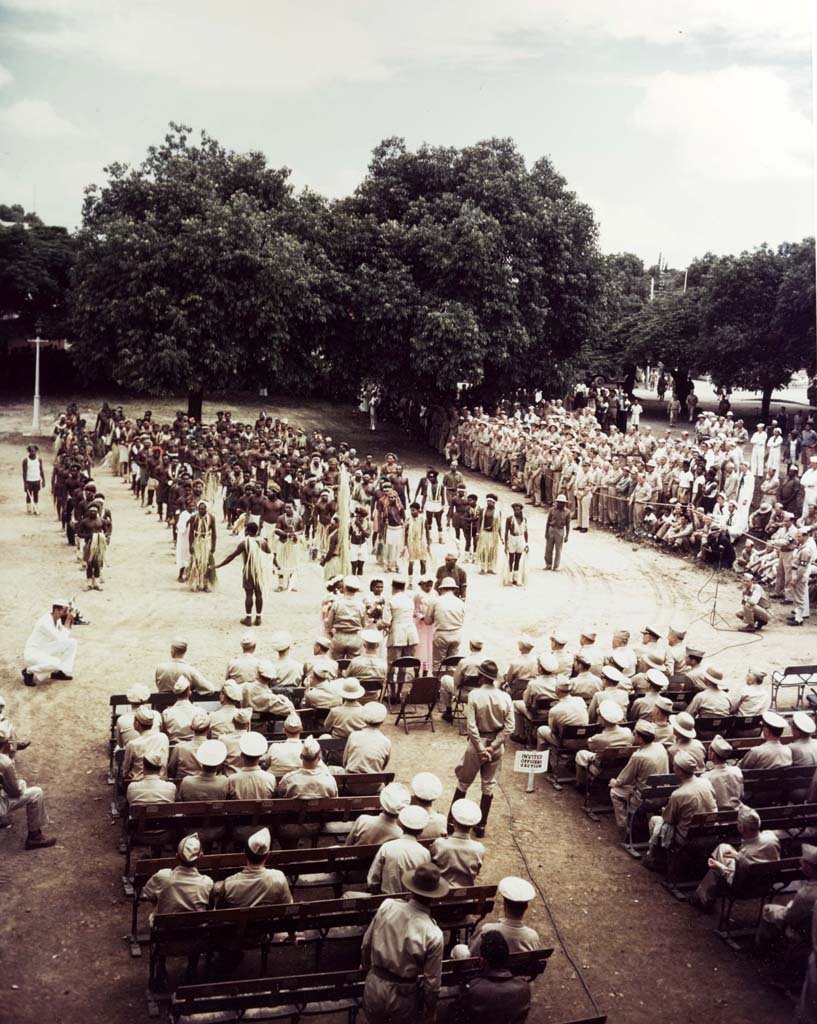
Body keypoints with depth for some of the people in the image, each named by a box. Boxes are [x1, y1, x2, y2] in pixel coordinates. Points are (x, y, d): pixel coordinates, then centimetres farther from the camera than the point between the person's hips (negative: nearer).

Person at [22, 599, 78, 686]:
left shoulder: (58, 619, -1)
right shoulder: (45, 621, -27)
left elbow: (66, 636, 3)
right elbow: (61, 640, -28)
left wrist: (70, 621, -9)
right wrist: (68, 620, -25)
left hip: (46, 650, 9)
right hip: (33, 653, -9)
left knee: (72, 642, -2)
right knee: (55, 663, -34)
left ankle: (58, 672, 5)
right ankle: (28, 672, -8)